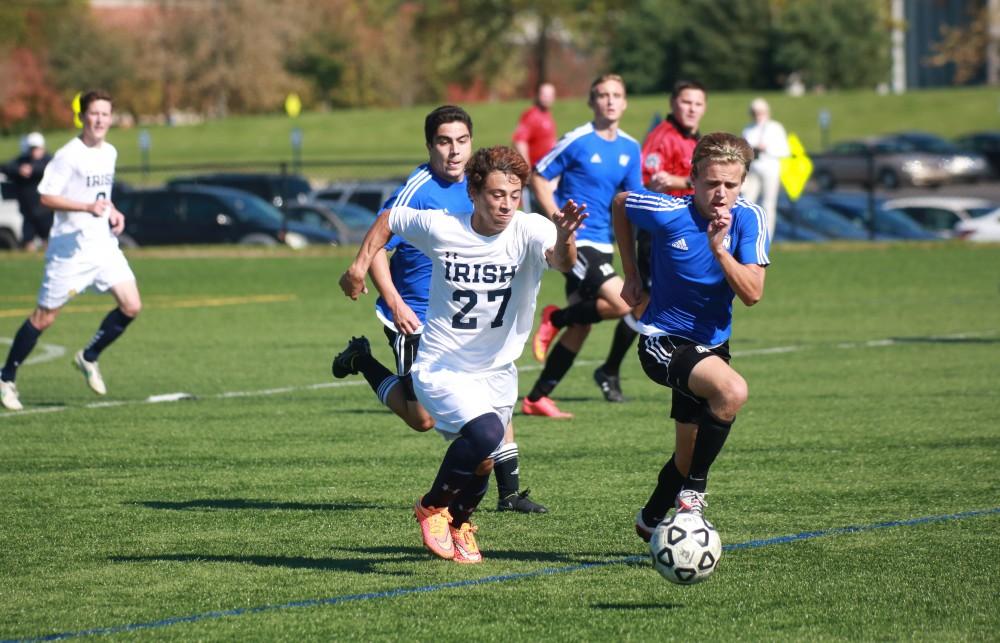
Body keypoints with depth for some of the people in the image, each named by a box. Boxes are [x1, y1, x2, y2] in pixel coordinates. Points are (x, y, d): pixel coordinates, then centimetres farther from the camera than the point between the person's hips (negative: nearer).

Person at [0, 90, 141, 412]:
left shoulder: (109, 153, 10)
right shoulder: (69, 155, -14)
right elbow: (46, 196, -17)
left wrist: (112, 211, 7)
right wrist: (88, 207, -27)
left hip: (104, 244, 7)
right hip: (70, 248, -7)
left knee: (131, 306, -6)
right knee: (45, 316, -1)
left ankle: (89, 358, 15)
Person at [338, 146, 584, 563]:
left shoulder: (529, 230, -16)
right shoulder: (439, 228, -14)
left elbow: (561, 261, -38)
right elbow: (389, 219, 5)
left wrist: (563, 240, -59)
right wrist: (360, 265, -2)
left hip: (496, 371, 3)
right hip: (442, 368, -3)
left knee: (481, 462, 15)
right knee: (484, 433, -28)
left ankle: (459, 521, 50)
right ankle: (433, 507, -2)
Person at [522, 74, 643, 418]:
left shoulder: (629, 148, 10)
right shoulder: (577, 141, -10)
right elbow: (538, 178, -5)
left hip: (601, 242, 8)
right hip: (576, 241, -8)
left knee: (580, 326, 8)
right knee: (622, 303, -21)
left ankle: (536, 398, 16)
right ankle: (556, 319, 3)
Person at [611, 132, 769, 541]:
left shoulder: (749, 219, -11)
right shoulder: (668, 214, -18)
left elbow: (752, 294, -18)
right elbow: (619, 203, 4)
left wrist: (719, 247, -30)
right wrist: (631, 273, 8)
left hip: (712, 344, 5)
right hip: (663, 339, -5)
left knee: (689, 454, 17)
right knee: (733, 391, -33)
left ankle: (652, 521, 43)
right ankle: (693, 490, -17)